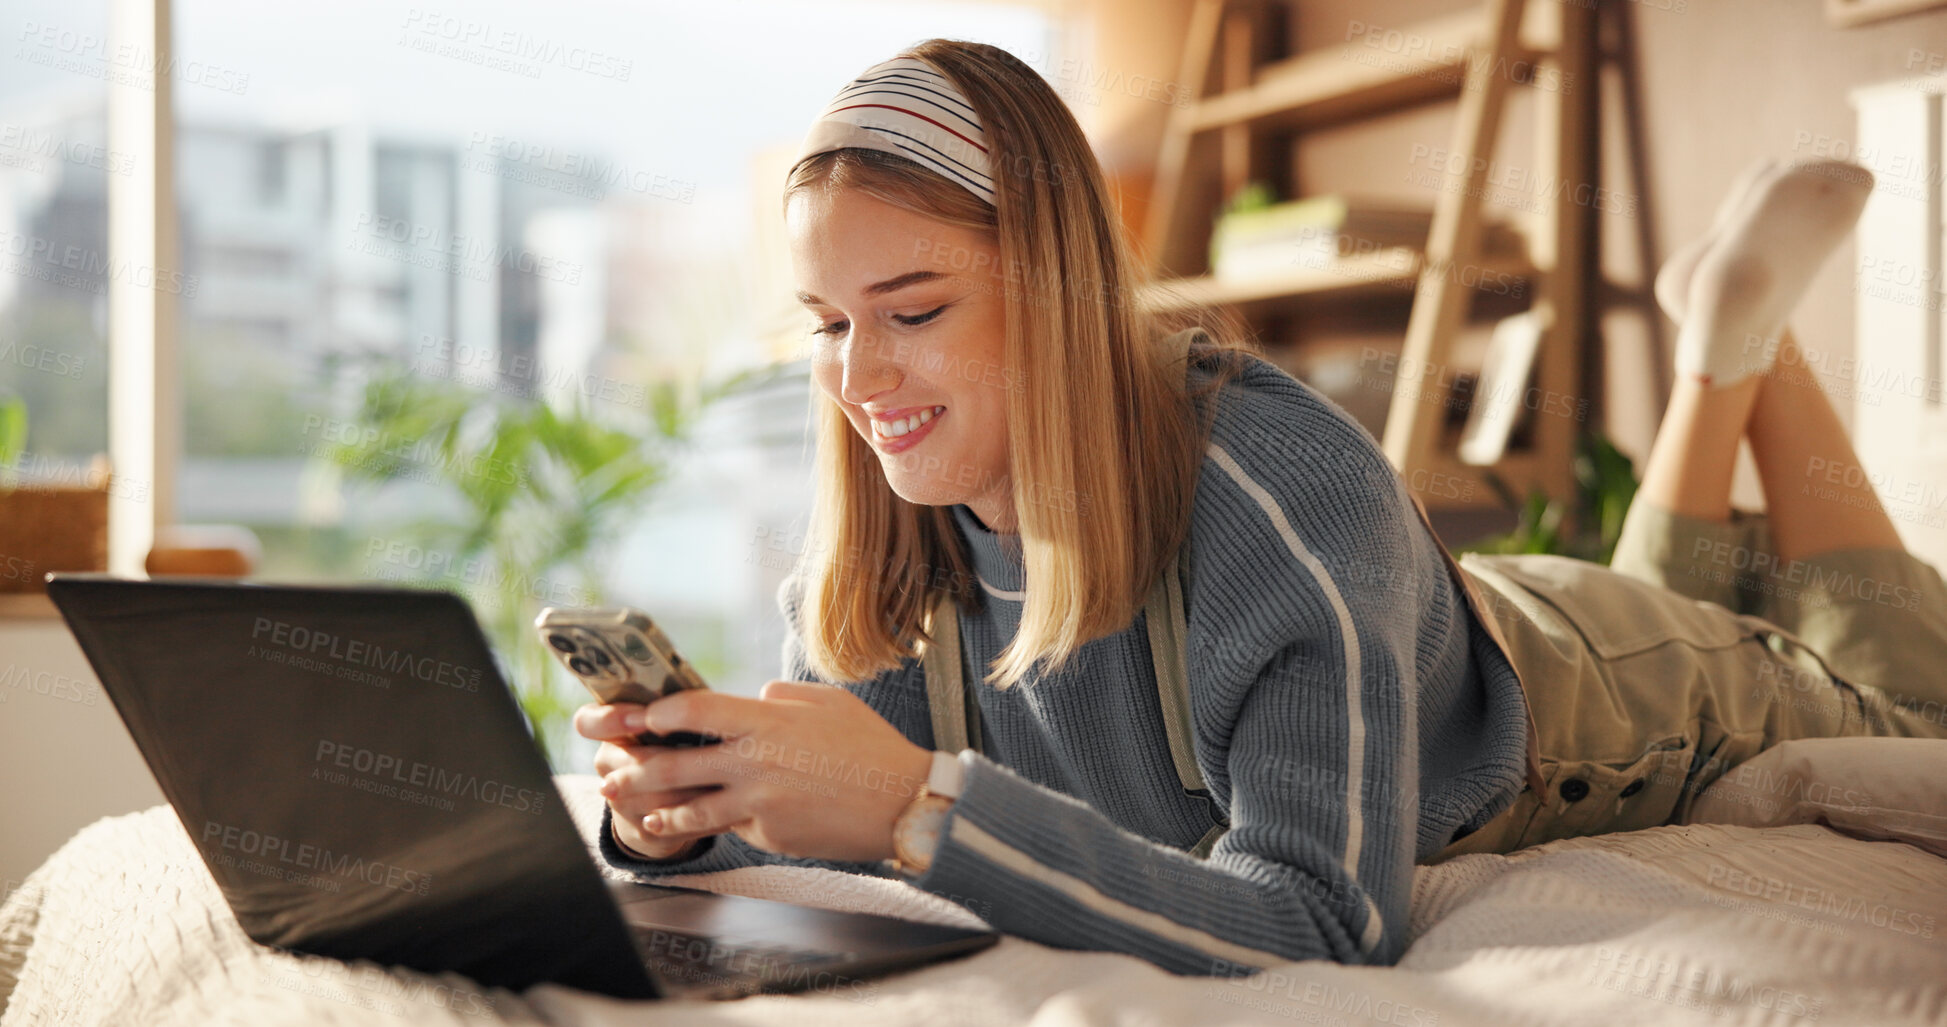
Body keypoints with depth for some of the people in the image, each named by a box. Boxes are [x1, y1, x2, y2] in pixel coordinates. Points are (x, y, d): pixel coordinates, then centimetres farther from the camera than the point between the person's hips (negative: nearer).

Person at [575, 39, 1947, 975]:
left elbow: (1328, 929, -51)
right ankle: (1717, 363, 46)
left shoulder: (1292, 499, -46)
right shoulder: (881, 546, -28)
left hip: (1575, 713, -4)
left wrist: (916, 805, -61)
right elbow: (812, 826, -18)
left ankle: (1746, 332, 33)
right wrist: (681, 812, -42)